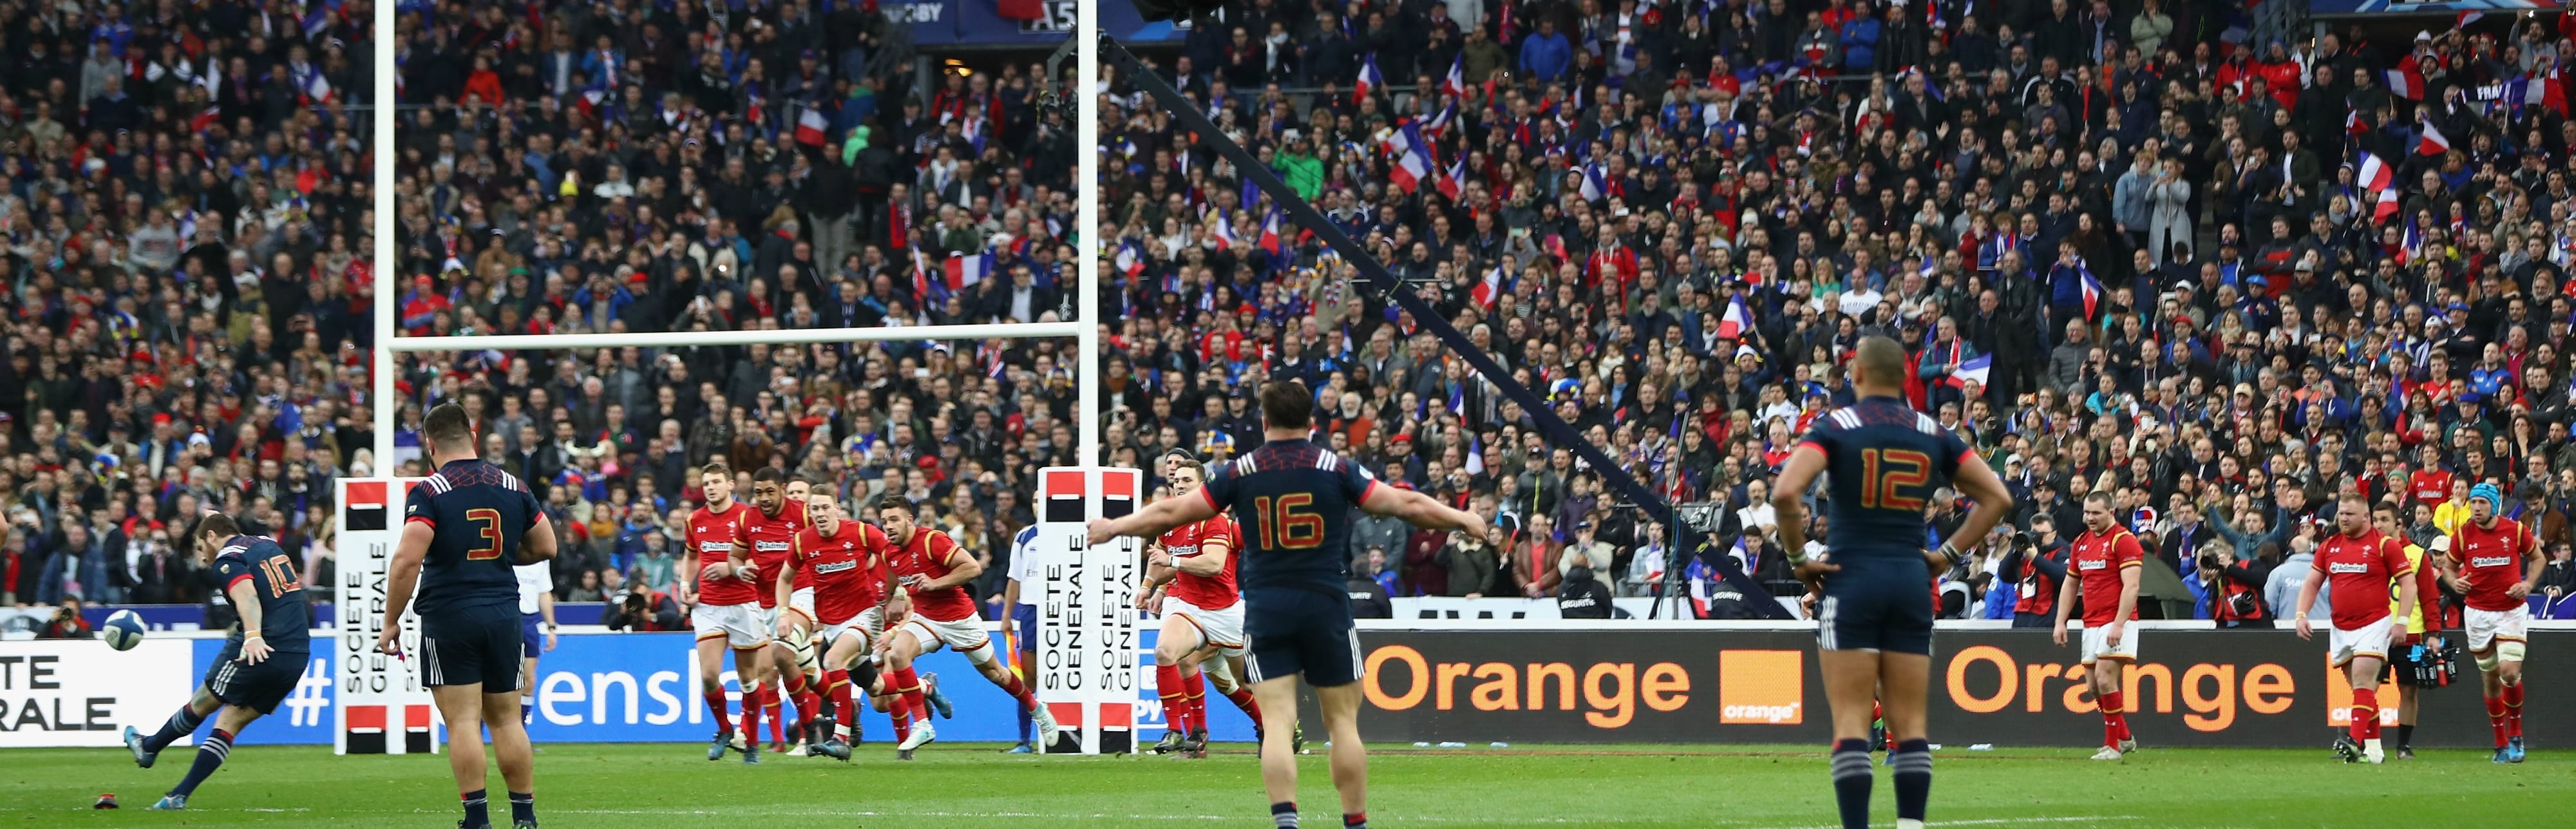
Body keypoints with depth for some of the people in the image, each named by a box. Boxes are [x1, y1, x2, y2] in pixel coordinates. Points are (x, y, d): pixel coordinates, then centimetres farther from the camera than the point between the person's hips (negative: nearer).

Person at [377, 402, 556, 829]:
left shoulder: (429, 493, -9)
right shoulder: (513, 487, 6)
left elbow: (407, 559, -17)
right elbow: (546, 547, 14)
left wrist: (391, 622, -10)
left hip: (449, 617, -4)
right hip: (504, 616, 4)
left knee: (463, 721, -3)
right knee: (506, 719, 12)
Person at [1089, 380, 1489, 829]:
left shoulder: (1240, 472, 2)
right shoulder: (1336, 468, 0)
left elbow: (1172, 513, 7)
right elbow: (1407, 505, 3)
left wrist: (1114, 527, 23)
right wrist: (1463, 520, 19)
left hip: (1265, 610, 0)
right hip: (1325, 606, 0)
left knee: (1276, 722, -4)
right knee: (1343, 720, 8)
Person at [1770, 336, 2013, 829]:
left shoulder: (1835, 428, -4)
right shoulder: (1933, 434, 8)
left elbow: (1785, 493, -18)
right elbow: (1997, 497, 9)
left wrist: (1798, 558, -6)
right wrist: (1949, 554, 11)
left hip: (1851, 580, -3)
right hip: (1912, 582, 3)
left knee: (1852, 719, -5)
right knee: (1909, 721, 6)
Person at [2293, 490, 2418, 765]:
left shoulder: (2385, 545, -5)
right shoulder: (2329, 546, 11)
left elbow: (2408, 583, -5)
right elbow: (2312, 583, 16)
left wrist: (2401, 621, -14)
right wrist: (2301, 614, 2)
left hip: (2374, 624, -6)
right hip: (2341, 627, 6)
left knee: (2363, 681, -18)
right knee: (2361, 687, 8)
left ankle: (2356, 742, -28)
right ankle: (2374, 750, 13)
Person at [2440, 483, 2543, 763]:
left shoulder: (2516, 531, -6)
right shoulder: (2463, 535, -3)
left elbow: (2537, 558, 10)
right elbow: (2448, 566, 10)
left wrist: (2527, 584, -7)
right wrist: (2455, 582, -12)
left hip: (2512, 611, -2)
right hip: (2478, 612, 2)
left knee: (2510, 672, -16)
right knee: (2490, 678, 6)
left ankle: (2515, 733, 7)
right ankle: (2501, 744, 17)